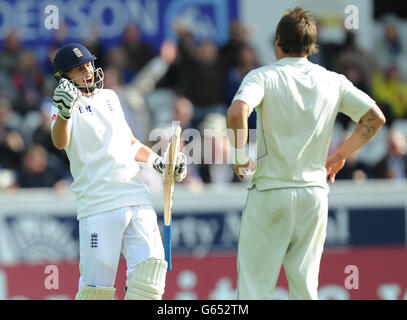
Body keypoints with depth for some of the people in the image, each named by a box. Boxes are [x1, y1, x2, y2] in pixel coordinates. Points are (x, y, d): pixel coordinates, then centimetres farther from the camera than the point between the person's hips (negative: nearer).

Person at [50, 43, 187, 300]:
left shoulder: (109, 97, 20)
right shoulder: (66, 104, 1)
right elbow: (60, 142, -21)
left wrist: (158, 161, 19)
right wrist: (65, 112, -40)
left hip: (138, 200, 6)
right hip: (98, 207, -5)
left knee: (149, 271, -8)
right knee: (96, 288, -12)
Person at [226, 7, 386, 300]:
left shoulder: (264, 77, -7)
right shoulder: (333, 81, 5)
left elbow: (237, 112, -25)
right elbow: (375, 117, 2)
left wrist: (240, 157, -11)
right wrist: (341, 154, 12)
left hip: (270, 192, -3)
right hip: (315, 192, 4)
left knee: (255, 286, 1)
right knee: (305, 286, 9)